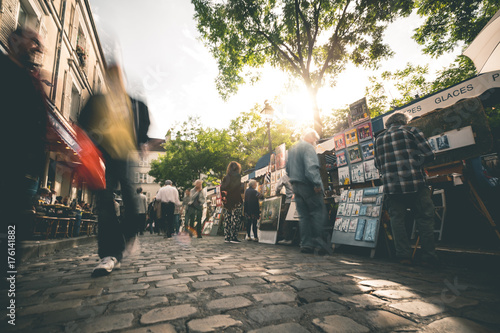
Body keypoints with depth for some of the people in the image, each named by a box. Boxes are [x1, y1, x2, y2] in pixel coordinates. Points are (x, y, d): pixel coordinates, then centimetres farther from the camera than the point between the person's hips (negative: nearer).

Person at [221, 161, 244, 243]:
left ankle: (227, 237, 13)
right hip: (236, 201, -5)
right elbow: (239, 189, -14)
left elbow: (221, 188, 5)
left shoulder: (225, 177, 9)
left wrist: (224, 197, 10)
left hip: (227, 201, 6)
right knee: (236, 219, -1)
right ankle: (233, 237, -1)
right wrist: (242, 189, 5)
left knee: (227, 219, 9)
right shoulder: (237, 176, -6)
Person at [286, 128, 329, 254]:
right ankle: (318, 242, -4)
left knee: (303, 215, 8)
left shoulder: (292, 149, 22)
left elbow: (288, 169, 25)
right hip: (307, 185, -8)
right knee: (318, 212, -1)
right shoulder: (308, 147, -7)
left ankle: (306, 244, 8)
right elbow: (311, 167, -21)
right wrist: (317, 183, -24)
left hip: (296, 186, 8)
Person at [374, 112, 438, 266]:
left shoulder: (379, 138, 12)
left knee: (397, 219, 9)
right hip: (414, 182, -2)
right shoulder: (411, 131, 3)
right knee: (424, 218, 9)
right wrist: (416, 162, 17)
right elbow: (429, 155, 0)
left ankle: (404, 256, 11)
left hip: (391, 185, 3)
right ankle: (429, 255, 14)